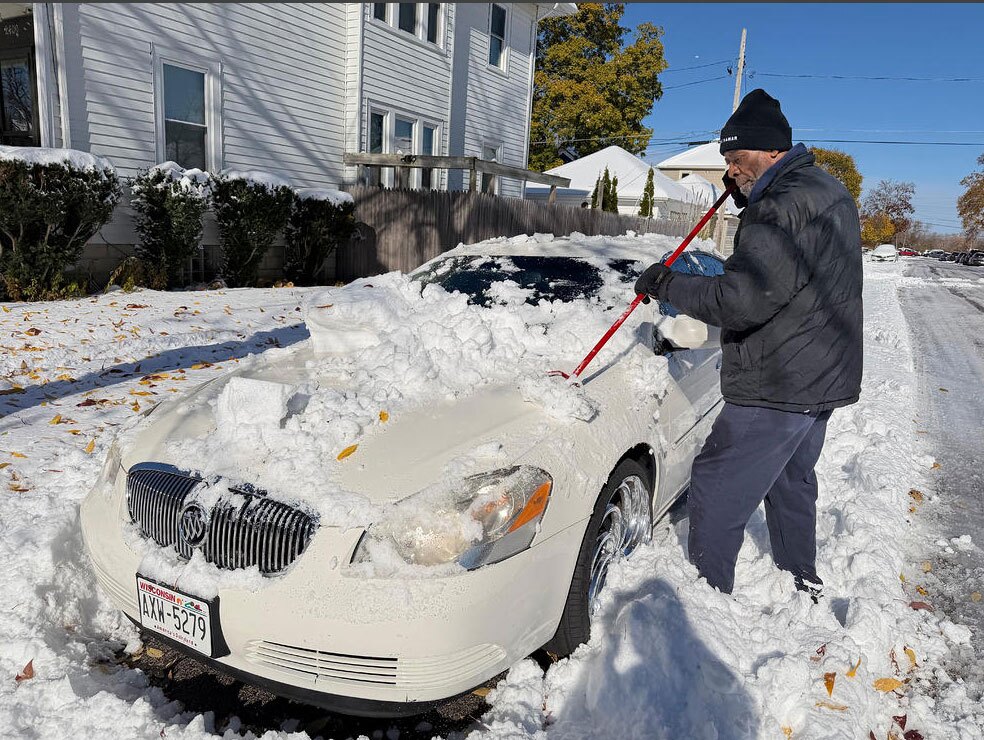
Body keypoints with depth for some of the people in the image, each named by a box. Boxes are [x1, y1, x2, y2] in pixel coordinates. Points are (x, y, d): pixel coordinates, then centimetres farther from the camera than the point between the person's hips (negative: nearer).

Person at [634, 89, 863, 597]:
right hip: (823, 379, 11)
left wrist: (668, 285, -17)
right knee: (792, 483, 25)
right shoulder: (828, 191, 12)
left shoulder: (784, 207, -22)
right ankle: (802, 582, 40)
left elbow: (741, 301, -29)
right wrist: (748, 200, 13)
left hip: (777, 389, -11)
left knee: (716, 492, -2)